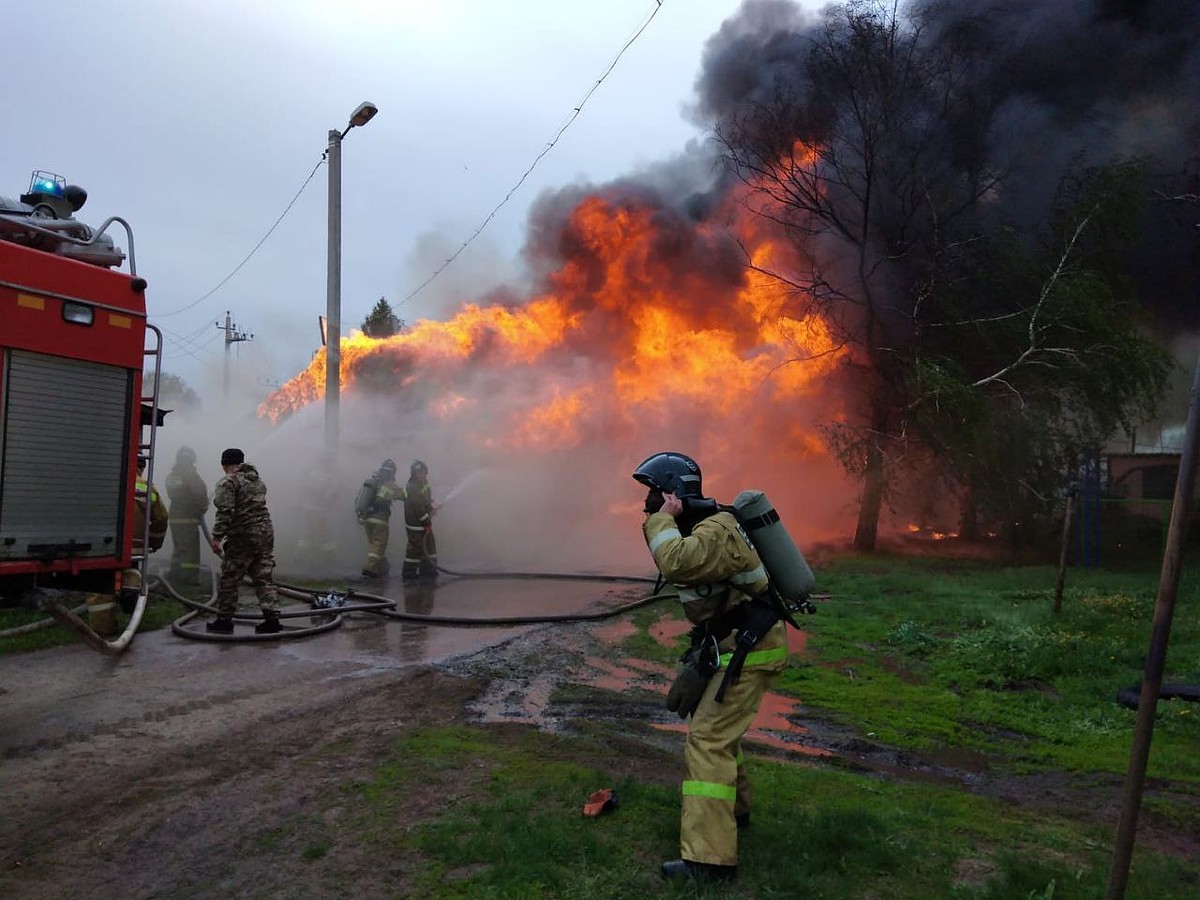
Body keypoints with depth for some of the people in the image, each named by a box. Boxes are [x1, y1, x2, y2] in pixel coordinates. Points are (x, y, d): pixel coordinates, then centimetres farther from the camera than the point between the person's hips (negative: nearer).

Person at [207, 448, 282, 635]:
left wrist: (217, 537, -15)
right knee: (263, 578, 9)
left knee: (229, 579, 5)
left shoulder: (228, 482, -7)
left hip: (243, 537, -7)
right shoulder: (258, 481, 18)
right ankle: (272, 619, 5)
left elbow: (225, 512, -16)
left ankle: (224, 620, 13)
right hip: (266, 533, 7)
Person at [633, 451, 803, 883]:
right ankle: (733, 808, 44)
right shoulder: (699, 527, 10)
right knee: (718, 728, 24)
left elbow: (676, 564, -43)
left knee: (708, 740, -12)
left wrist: (662, 519, -28)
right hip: (733, 643, 10)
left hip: (748, 648, -10)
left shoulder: (715, 530, -23)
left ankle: (709, 856, -9)